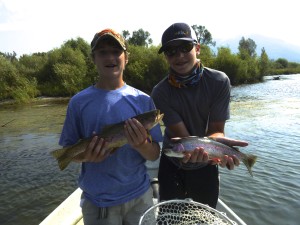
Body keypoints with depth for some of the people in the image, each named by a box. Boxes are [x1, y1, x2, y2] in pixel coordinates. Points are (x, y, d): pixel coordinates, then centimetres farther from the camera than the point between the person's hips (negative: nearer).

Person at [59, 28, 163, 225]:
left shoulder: (143, 100, -5)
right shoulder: (79, 102, -6)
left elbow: (155, 155, -4)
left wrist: (141, 145, -25)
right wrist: (85, 156, -20)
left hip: (139, 195, 1)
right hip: (97, 200, -1)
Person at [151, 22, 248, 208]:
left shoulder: (219, 82, -18)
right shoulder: (161, 93, -21)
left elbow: (216, 129, -17)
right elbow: (182, 136, -25)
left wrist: (216, 142, -41)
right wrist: (195, 149, -47)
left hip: (205, 167, 1)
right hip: (173, 166, 0)